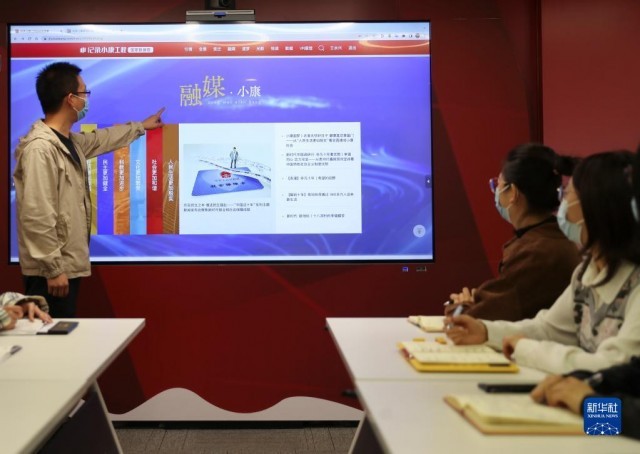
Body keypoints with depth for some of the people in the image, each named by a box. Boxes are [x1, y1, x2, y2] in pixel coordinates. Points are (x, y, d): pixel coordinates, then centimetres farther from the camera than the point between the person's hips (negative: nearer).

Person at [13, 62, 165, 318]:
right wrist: (53, 269, -23)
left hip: (68, 265, 10)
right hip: (51, 272, -10)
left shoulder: (69, 142, 11)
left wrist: (141, 126, 46)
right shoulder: (40, 148, -21)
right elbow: (36, 216, -25)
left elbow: (102, 139, 34)